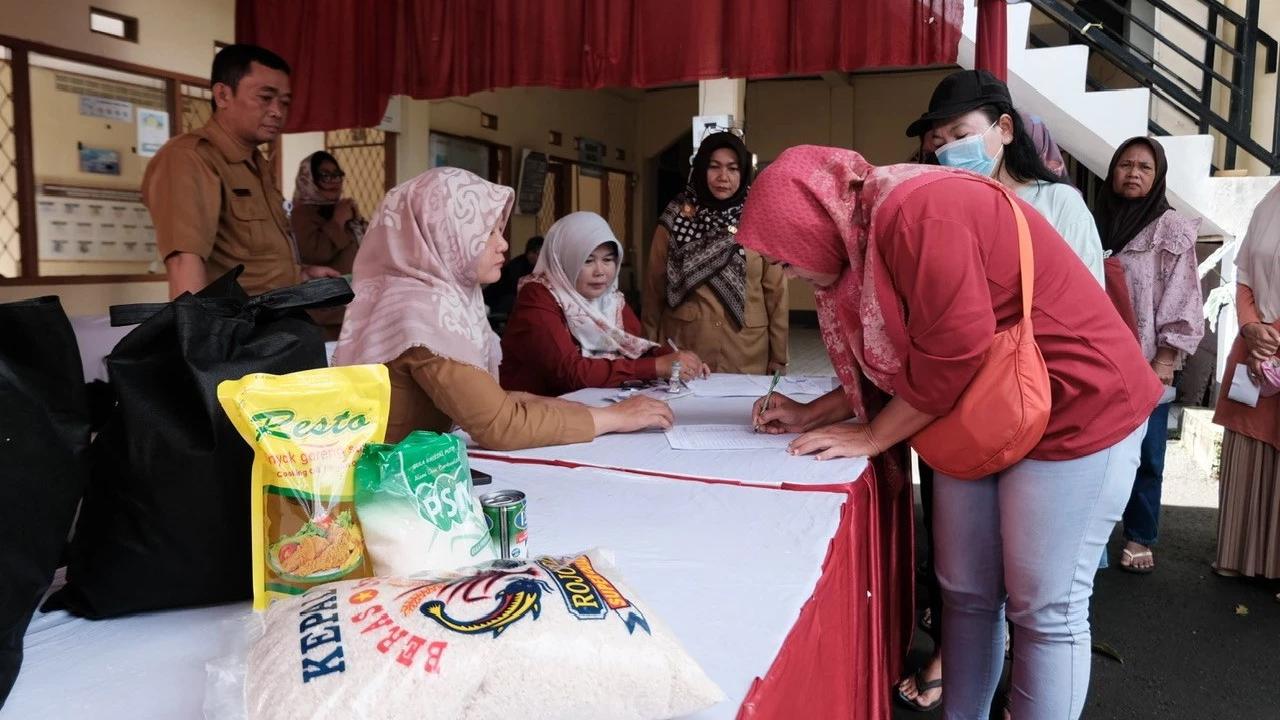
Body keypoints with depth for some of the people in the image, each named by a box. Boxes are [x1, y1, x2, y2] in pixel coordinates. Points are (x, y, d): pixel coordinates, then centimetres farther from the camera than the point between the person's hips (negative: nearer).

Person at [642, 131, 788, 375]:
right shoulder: (676, 219, 2)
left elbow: (775, 293, 3)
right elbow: (654, 289, 4)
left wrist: (778, 359, 1)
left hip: (746, 357, 1)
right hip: (683, 352, 0)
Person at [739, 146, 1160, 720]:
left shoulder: (917, 212, -24)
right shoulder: (863, 242, 5)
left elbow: (952, 358, -25)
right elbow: (891, 367, 12)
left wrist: (870, 436, -13)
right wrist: (811, 415, 6)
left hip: (1074, 409, -9)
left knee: (1045, 610, 1)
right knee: (965, 593, 12)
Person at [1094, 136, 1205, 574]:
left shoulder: (1172, 230, 0)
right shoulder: (1095, 223, 9)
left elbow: (1181, 304, -5)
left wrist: (1162, 364, -12)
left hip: (1146, 366, -2)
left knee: (1145, 455, 3)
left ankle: (1139, 539, 17)